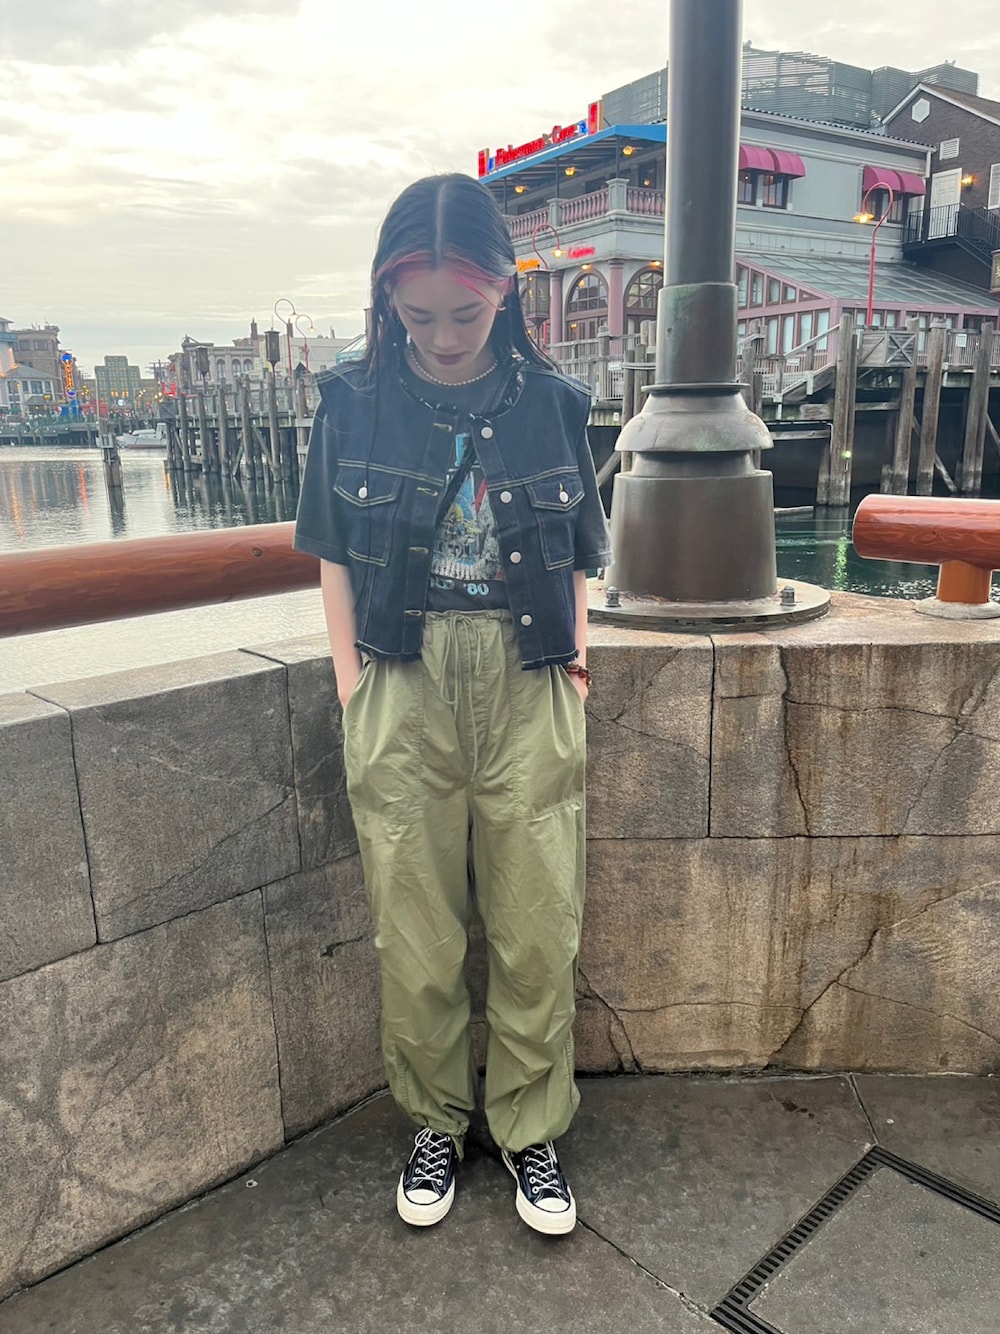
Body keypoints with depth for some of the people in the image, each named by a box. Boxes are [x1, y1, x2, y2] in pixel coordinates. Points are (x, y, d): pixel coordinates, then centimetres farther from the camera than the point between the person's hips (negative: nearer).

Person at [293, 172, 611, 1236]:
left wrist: (575, 650, -2)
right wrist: (349, 671, -2)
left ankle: (531, 1129, 31)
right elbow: (336, 555, 7)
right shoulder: (355, 400, 2)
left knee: (539, 932, 7)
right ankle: (435, 1122, 34)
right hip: (403, 692, 0)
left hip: (529, 693, 1)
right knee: (416, 940, 9)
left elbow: (579, 556, 11)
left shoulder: (551, 401, 4)